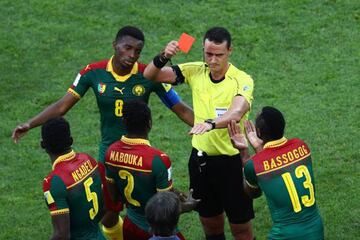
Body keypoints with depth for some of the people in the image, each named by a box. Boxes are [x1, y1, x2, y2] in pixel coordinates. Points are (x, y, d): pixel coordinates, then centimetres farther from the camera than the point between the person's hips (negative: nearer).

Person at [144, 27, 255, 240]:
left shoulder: (242, 80, -15)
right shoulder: (196, 71, -1)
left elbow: (236, 113, -34)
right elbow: (150, 75, 1)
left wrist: (211, 123, -54)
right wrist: (164, 57, -20)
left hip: (231, 160, -4)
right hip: (200, 158, 4)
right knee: (210, 222, 16)